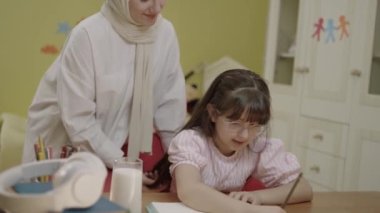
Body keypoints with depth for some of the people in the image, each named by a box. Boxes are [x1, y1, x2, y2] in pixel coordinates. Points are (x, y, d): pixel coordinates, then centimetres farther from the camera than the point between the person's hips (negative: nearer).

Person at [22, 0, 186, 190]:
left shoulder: (165, 32, -11)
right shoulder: (87, 35, -26)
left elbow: (171, 103, -3)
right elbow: (78, 120, -25)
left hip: (115, 139, 4)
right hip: (64, 142, -4)